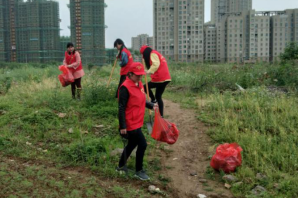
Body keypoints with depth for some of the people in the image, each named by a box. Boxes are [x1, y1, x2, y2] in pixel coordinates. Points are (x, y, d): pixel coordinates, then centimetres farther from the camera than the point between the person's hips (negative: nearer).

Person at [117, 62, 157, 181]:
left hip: (137, 122, 9)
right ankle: (139, 171, 14)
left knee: (132, 144, 20)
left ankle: (121, 166, 39)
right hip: (130, 124, -9)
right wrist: (122, 126, -20)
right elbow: (121, 108, -20)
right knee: (142, 145, -4)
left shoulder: (139, 84, 6)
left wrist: (151, 105, 1)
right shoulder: (125, 87, -20)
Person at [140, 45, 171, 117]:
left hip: (160, 79, -10)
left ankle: (153, 99, -3)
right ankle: (161, 115, 15)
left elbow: (156, 64, -24)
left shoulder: (153, 54, -7)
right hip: (165, 79, 10)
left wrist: (149, 71, -31)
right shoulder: (156, 54, 25)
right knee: (158, 97, 15)